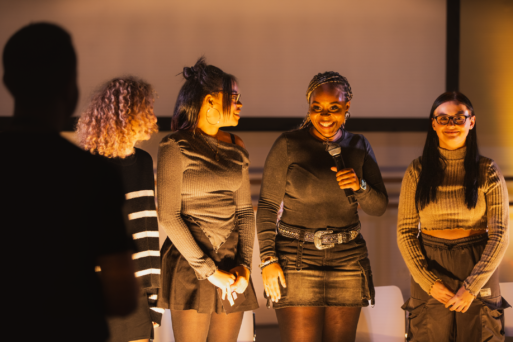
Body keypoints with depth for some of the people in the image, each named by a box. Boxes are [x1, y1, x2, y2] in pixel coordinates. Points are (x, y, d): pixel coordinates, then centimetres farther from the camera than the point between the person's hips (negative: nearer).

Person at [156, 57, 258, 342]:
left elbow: (245, 211, 12)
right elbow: (169, 216, -10)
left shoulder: (236, 149, 12)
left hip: (230, 263, 6)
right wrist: (208, 271, -13)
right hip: (190, 263, -6)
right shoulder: (176, 147, -6)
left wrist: (244, 265, -2)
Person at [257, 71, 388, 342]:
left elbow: (379, 207, 9)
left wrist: (360, 186, -12)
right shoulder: (288, 145, -2)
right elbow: (267, 206, -1)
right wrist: (268, 259, -9)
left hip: (347, 260, 4)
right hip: (297, 260, -3)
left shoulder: (359, 147, 8)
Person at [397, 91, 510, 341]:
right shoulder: (417, 171, 1)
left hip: (479, 274, 0)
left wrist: (472, 287, -12)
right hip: (431, 271, 1)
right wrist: (429, 282, -10)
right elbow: (405, 232, 0)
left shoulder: (488, 172, -1)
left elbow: (499, 235, -5)